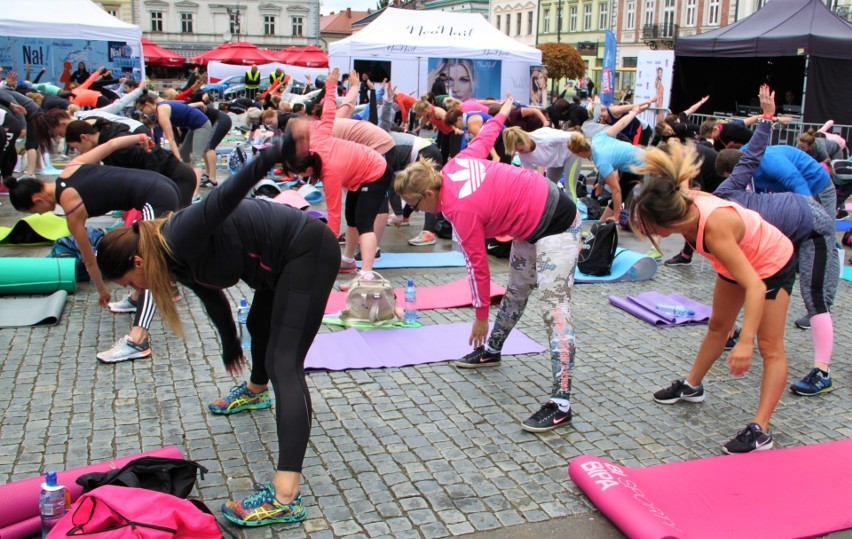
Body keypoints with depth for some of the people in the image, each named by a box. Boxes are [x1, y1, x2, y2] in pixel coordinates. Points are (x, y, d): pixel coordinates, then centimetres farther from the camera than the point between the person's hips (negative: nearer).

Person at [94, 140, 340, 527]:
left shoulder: (180, 237, -22)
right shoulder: (179, 261, 5)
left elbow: (227, 195, -38)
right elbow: (212, 297, 23)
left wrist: (276, 152, -55)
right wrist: (230, 346, 38)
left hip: (308, 251, -10)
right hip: (282, 261, 10)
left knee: (283, 363, -19)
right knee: (260, 325, 33)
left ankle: (285, 498, -25)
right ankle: (255, 391, 68)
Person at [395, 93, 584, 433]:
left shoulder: (460, 210, -24)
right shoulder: (455, 166, -3)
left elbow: (478, 265, -17)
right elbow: (485, 137, 13)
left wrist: (481, 317, -6)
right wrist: (502, 113, 36)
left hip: (556, 226, -10)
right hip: (533, 224, 10)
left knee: (554, 307, -16)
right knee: (516, 291, 23)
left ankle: (560, 403, -20)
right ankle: (491, 350, 42)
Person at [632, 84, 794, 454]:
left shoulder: (715, 227, -44)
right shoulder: (687, 204, -25)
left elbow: (755, 287, -46)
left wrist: (745, 342, -52)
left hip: (773, 263, -8)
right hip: (741, 257, 8)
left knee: (770, 347, -6)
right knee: (718, 326, 21)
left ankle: (760, 430, -6)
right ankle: (692, 386, 36)